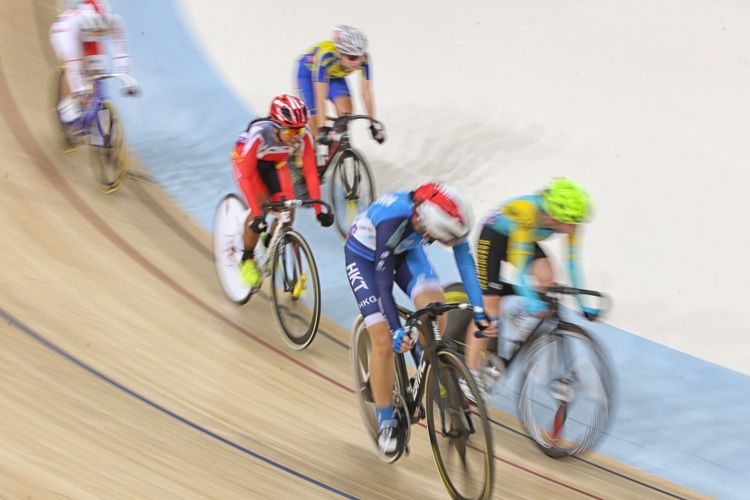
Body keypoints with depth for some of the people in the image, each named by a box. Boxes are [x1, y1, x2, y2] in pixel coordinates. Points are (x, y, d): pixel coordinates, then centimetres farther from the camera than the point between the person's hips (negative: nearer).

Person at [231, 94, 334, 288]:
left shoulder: (303, 135, -32)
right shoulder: (258, 133, -41)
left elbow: (311, 172, -27)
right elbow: (247, 176, -40)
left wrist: (319, 210, -33)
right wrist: (257, 215, -47)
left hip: (275, 162, 4)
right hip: (245, 160, -4)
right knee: (260, 207, -23)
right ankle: (247, 260, -2)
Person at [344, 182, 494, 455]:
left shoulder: (448, 215, -28)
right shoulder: (394, 220, -41)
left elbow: (466, 263, -21)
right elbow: (383, 278, -35)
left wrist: (479, 312, -27)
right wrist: (396, 330, -39)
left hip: (405, 250, 4)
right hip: (364, 255, -4)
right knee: (385, 342, -12)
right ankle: (386, 422, 5)